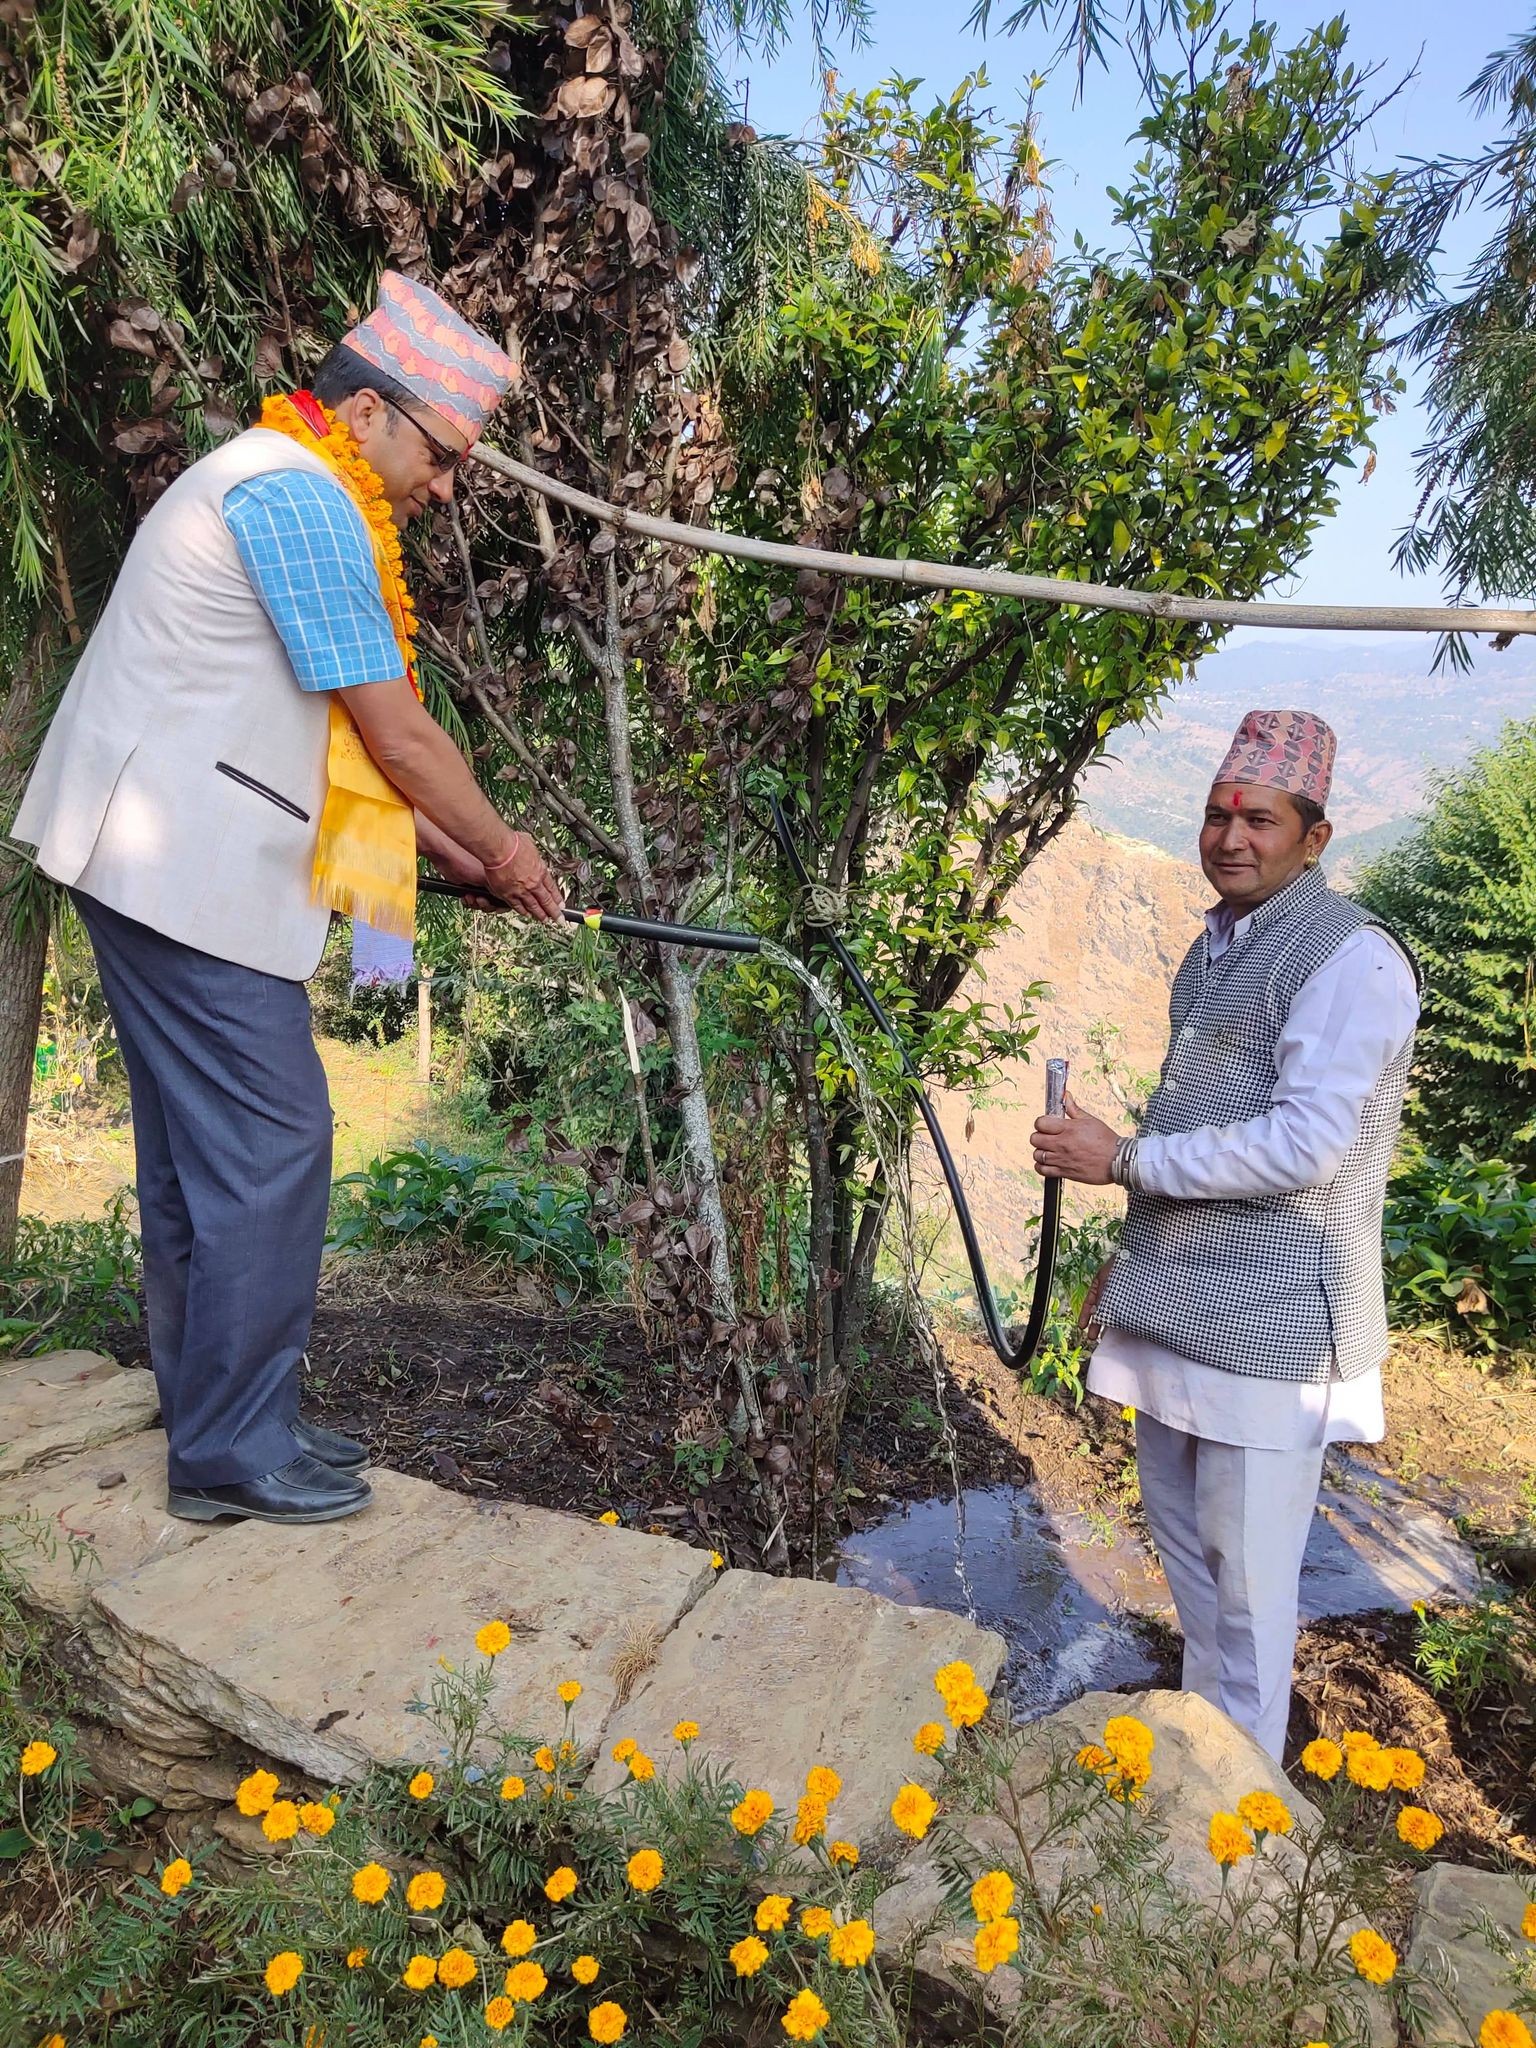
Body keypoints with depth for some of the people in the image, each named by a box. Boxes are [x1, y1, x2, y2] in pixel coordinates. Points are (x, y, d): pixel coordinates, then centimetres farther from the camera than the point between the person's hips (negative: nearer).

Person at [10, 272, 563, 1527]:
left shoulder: (280, 489, 22)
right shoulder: (299, 495, -12)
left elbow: (343, 744, 21)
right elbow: (397, 736, -13)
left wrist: (463, 861, 17)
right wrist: (498, 849, 2)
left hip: (161, 864, 11)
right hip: (186, 872, -11)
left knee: (200, 1151, 13)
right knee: (269, 1144, -6)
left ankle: (218, 1424, 23)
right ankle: (235, 1452, 6)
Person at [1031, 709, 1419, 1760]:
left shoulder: (1351, 960, -15)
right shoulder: (1218, 945, 13)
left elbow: (1302, 1146, -22)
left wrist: (1122, 1159, -19)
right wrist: (1136, 1253, 21)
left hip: (1268, 1316, -8)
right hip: (1177, 1297, 9)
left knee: (1246, 1562, 3)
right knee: (1180, 1525, 20)